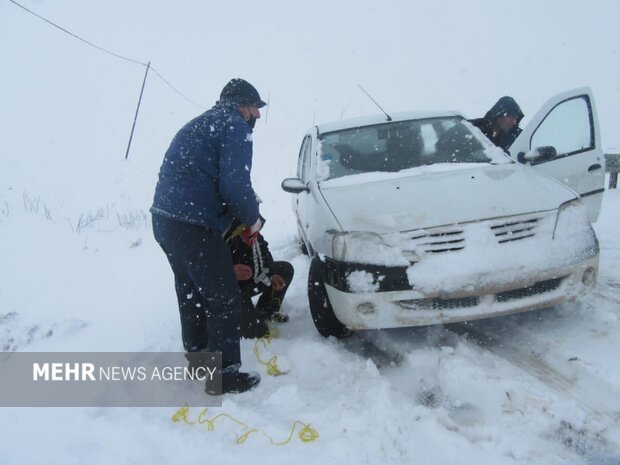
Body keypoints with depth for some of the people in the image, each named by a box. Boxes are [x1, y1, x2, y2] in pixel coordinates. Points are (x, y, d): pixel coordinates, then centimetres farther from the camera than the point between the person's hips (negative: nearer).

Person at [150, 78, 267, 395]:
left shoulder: (199, 123, 22)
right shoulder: (235, 126, -7)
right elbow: (234, 184, -20)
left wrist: (240, 216, 21)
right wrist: (252, 219, -3)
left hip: (164, 218, 10)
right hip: (193, 226, -10)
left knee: (191, 290, 24)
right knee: (224, 299, 0)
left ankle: (197, 354, 40)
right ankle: (224, 375, 9)